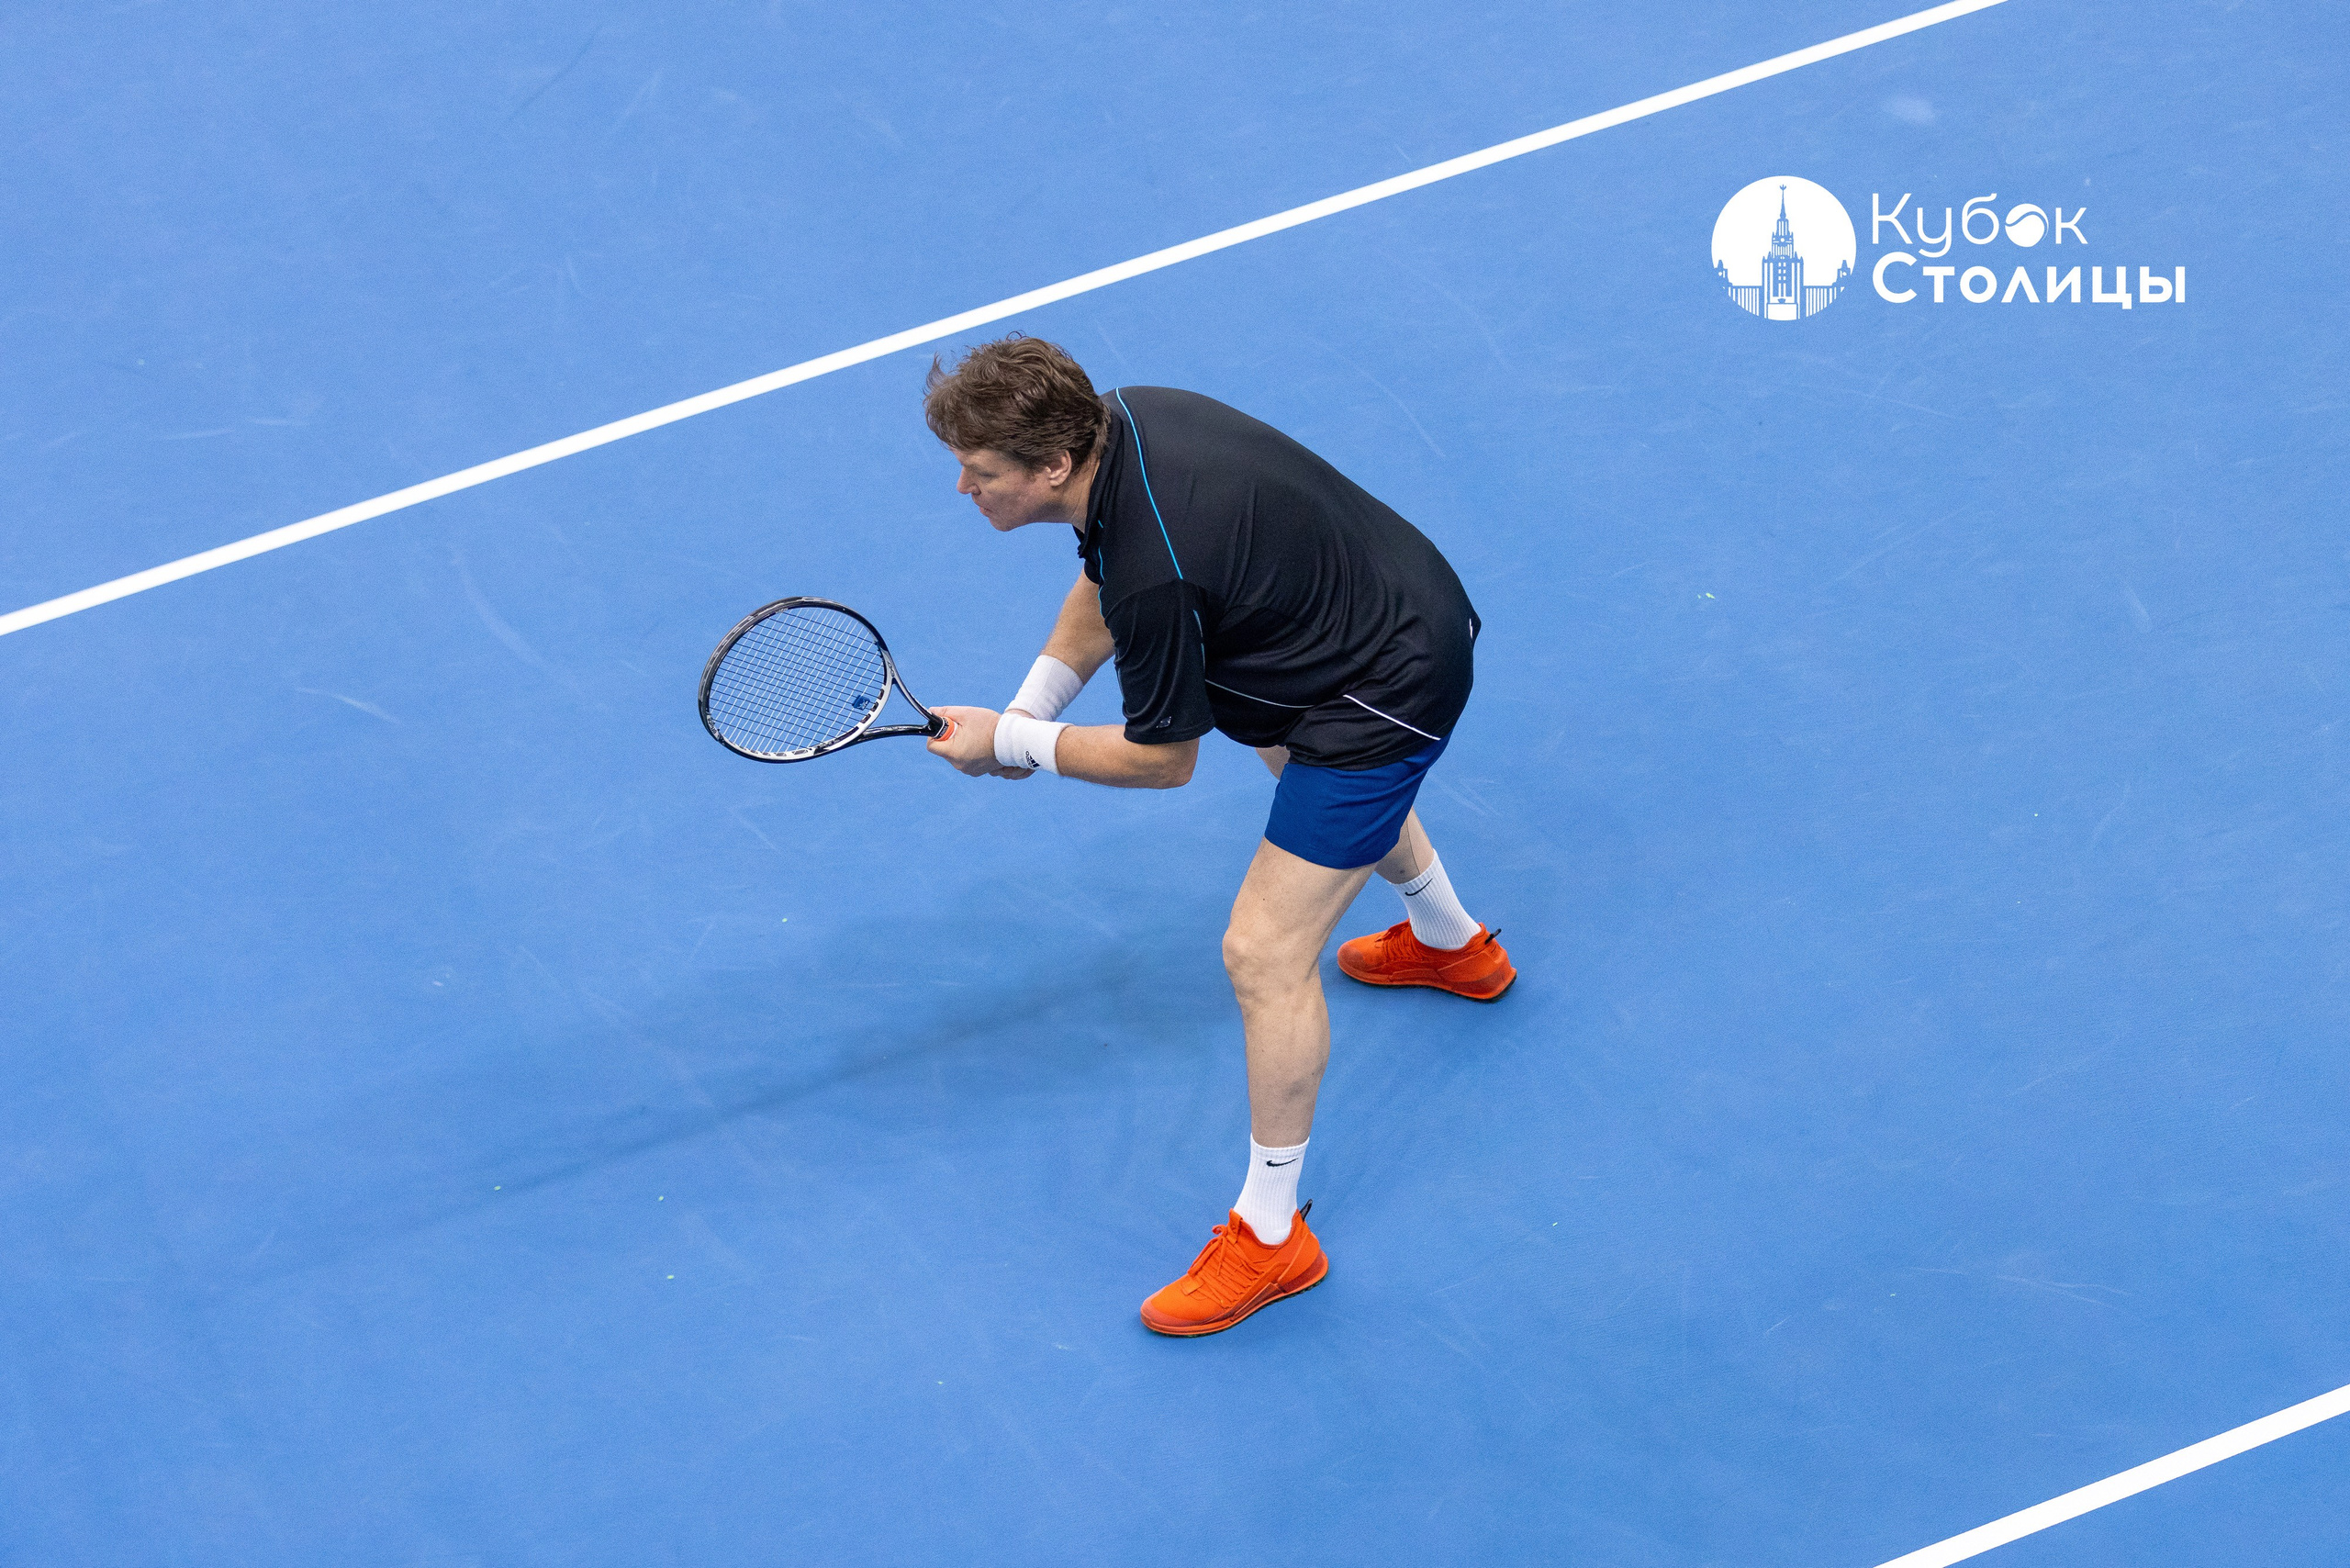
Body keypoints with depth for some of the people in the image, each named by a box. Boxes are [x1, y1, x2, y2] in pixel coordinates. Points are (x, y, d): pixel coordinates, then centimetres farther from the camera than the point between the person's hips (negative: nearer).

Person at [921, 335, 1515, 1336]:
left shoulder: (1158, 577, -37)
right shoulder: (1115, 422, -12)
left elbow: (1163, 761, -21)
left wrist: (1009, 745, -12)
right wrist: (1032, 707, 0)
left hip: (1392, 689, -10)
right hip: (1404, 601, 10)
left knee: (1264, 955, -10)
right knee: (1300, 762, 41)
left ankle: (1271, 1235, 4)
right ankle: (1452, 944, 68)